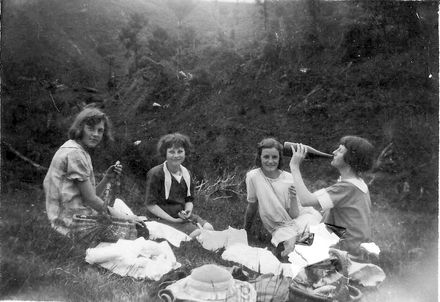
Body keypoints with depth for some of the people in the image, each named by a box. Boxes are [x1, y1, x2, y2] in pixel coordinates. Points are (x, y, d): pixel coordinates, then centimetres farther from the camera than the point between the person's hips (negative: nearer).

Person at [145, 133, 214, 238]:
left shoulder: (186, 174, 8)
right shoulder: (155, 174, -12)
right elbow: (151, 205, -12)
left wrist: (188, 211, -8)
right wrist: (173, 220, -18)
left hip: (183, 216, 6)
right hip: (164, 218, -6)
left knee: (209, 228, -15)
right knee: (196, 233, -23)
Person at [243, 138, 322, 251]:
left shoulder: (289, 178, -10)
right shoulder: (253, 176, -13)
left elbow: (294, 215, -8)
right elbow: (252, 207, 2)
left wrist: (293, 198, -27)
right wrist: (246, 230, 12)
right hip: (280, 228, -1)